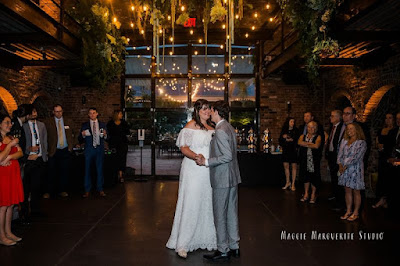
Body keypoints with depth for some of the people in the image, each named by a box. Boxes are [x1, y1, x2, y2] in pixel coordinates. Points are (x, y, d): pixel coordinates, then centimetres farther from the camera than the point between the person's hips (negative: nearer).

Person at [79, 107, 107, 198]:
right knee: (87, 170, 3)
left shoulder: (102, 125, 9)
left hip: (100, 150, 1)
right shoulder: (84, 125, 6)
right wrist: (83, 135, -17)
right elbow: (80, 140, 4)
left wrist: (105, 135, -14)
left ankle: (100, 189, 15)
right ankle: (87, 190, 13)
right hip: (89, 150, 0)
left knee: (100, 169, 4)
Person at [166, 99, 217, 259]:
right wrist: (195, 156, -28)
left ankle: (205, 238, 25)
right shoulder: (191, 125, -5)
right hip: (194, 170, -6)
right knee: (191, 204, -5)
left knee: (207, 203, 11)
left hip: (209, 171, 6)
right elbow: (184, 148, -11)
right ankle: (182, 244, 5)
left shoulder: (211, 127, 14)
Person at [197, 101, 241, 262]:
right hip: (232, 177, 10)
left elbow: (228, 156, -24)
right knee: (231, 213, 16)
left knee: (220, 215, 2)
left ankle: (223, 251, 12)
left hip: (222, 179, -9)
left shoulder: (220, 131, -18)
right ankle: (234, 247, 27)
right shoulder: (230, 128, 12)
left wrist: (207, 162, -18)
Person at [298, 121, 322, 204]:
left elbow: (316, 146, -17)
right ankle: (306, 194, 21)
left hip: (314, 160, -3)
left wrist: (305, 144, -6)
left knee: (314, 177, 0)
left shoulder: (318, 137, 1)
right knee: (305, 176, 8)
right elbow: (299, 142, -9)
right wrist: (311, 143, -14)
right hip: (304, 160, 3)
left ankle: (313, 195, 14)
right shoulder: (303, 136, 12)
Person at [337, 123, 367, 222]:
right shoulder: (344, 141, 10)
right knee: (347, 190, 10)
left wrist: (345, 166, -13)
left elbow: (356, 157, -14)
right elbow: (340, 154, 8)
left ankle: (355, 213, 14)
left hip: (355, 169, -5)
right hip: (344, 169, 5)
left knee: (356, 191, 4)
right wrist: (340, 165, -6)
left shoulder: (361, 143, -8)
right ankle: (348, 211, 19)